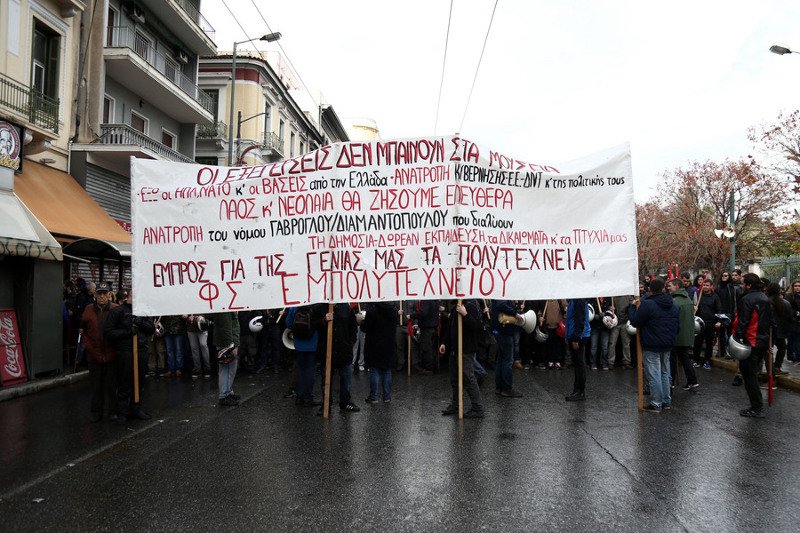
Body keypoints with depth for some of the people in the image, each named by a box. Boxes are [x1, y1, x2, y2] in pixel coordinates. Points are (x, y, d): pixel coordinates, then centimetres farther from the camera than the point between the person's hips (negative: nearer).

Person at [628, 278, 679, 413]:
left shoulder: (646, 304, -17)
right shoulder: (673, 305, 10)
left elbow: (635, 321, -13)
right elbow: (676, 326, 17)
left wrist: (633, 307, 1)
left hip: (651, 347, -8)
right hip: (667, 346, 8)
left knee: (654, 375, -3)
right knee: (665, 373, 16)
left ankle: (656, 404, 1)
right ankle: (667, 401, 22)